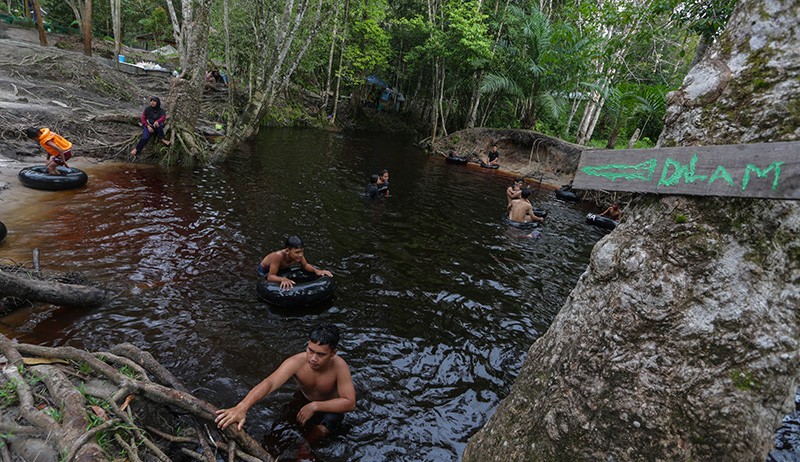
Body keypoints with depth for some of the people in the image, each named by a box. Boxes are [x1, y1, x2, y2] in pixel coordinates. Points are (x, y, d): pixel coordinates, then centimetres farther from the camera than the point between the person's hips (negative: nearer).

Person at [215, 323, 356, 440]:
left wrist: (315, 406, -38)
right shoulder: (296, 362, -32)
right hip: (304, 401, 3)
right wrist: (241, 408, -60)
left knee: (321, 430, -24)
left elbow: (350, 403, -32)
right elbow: (269, 383, -45)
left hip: (330, 408, -3)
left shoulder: (339, 366, -34)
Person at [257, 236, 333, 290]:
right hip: (265, 271, -5)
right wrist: (283, 279, -60)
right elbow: (271, 276, -41)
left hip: (281, 269, 6)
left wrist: (316, 270, -27)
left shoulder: (298, 254, -29)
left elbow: (305, 265, -9)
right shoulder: (278, 256, -44)